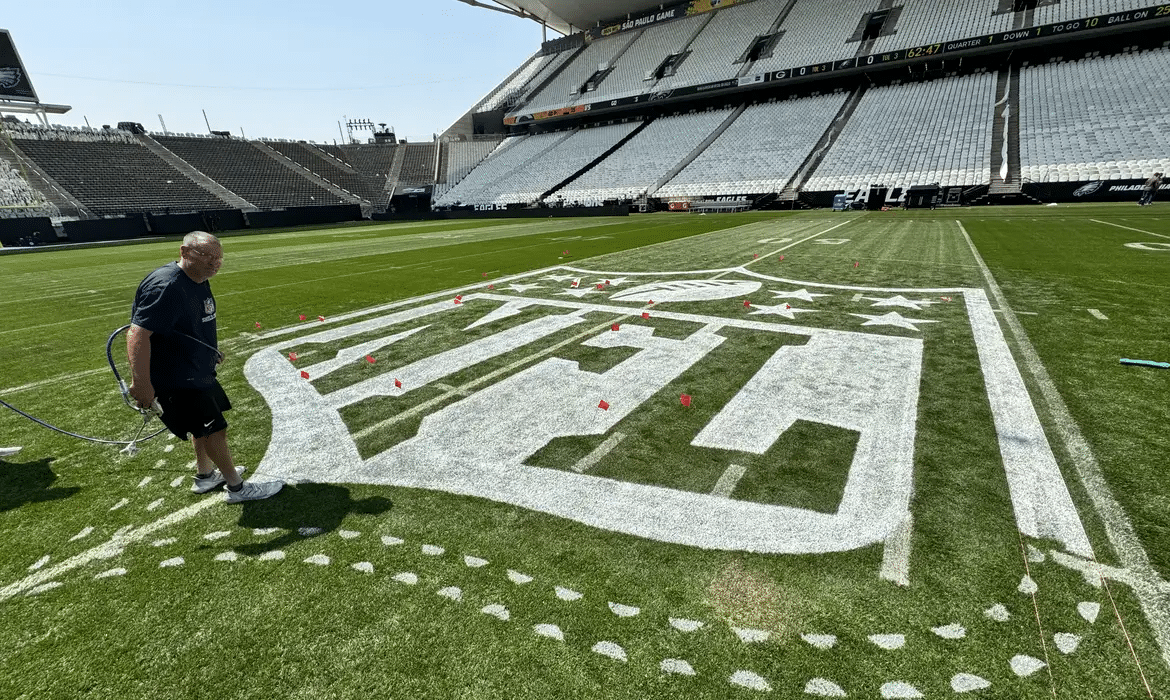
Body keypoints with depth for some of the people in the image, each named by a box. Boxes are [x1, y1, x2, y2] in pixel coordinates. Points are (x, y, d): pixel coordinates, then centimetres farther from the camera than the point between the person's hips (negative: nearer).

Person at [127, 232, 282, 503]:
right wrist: (141, 383, -32)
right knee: (214, 429, -3)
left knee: (204, 425, 24)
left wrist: (210, 348, 29)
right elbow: (138, 334, -31)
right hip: (177, 381, -10)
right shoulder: (165, 286, -26)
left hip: (198, 373, 10)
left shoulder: (198, 281, 6)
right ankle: (237, 488, 12)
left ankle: (205, 475, 43)